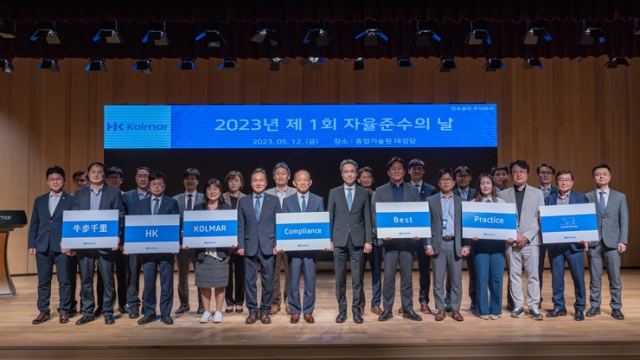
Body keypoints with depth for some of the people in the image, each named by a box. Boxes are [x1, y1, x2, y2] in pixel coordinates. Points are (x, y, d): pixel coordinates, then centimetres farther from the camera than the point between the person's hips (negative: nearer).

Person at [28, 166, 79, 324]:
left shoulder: (71, 200, 3)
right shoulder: (39, 200, 14)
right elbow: (33, 224, 12)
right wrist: (31, 244, 3)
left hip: (62, 246, -3)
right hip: (42, 246, 3)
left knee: (64, 281, 1)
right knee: (43, 281, 9)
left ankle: (63, 311, 12)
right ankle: (43, 311, 20)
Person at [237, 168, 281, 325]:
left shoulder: (274, 200, 7)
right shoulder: (243, 201, 10)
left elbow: (278, 224, 4)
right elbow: (240, 226, 7)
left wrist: (277, 245, -4)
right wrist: (240, 245, -2)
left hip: (268, 246, -1)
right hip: (250, 246, 1)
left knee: (268, 280, 3)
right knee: (250, 280, 4)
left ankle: (265, 311, 15)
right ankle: (252, 311, 16)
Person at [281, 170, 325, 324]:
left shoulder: (319, 200, 7)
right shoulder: (287, 201, 8)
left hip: (311, 246, 0)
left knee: (310, 281, 5)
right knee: (293, 282, 5)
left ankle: (308, 312, 18)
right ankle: (295, 312, 19)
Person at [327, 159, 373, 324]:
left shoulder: (364, 193, 7)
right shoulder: (334, 192, 7)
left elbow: (367, 218, 5)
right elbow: (330, 217, 6)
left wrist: (368, 240, -2)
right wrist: (329, 239, 0)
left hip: (358, 240, 0)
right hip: (339, 240, 0)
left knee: (357, 278, 3)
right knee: (340, 278, 4)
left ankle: (356, 310, 14)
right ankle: (342, 310, 15)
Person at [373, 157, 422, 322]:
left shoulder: (413, 191, 11)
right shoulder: (380, 191, 7)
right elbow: (375, 215, 2)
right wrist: (379, 232, -14)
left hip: (408, 239, 1)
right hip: (389, 239, -1)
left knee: (407, 276, 7)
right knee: (389, 276, 0)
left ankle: (408, 309, 17)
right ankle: (387, 309, 11)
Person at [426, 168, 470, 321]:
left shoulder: (461, 201, 10)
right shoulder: (430, 200, 7)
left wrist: (466, 245, -1)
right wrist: (428, 244, -5)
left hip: (455, 244, 1)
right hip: (438, 244, -1)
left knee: (456, 280, 4)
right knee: (438, 280, 3)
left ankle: (455, 309, 16)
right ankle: (441, 309, 14)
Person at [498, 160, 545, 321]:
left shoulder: (537, 193, 7)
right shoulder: (503, 194, 7)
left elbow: (542, 218, 2)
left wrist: (526, 236, -9)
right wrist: (515, 236, -8)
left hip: (531, 240, 0)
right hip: (511, 241, 1)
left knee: (533, 275, 0)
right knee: (514, 275, 5)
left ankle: (534, 306, 8)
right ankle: (518, 306, 13)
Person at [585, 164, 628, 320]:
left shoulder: (620, 197, 8)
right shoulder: (587, 197, 5)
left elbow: (624, 220, 4)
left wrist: (623, 241, -4)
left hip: (612, 242, 0)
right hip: (593, 243, 0)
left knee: (615, 278, 3)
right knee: (595, 277, 6)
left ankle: (616, 308, 15)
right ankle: (594, 306, 16)